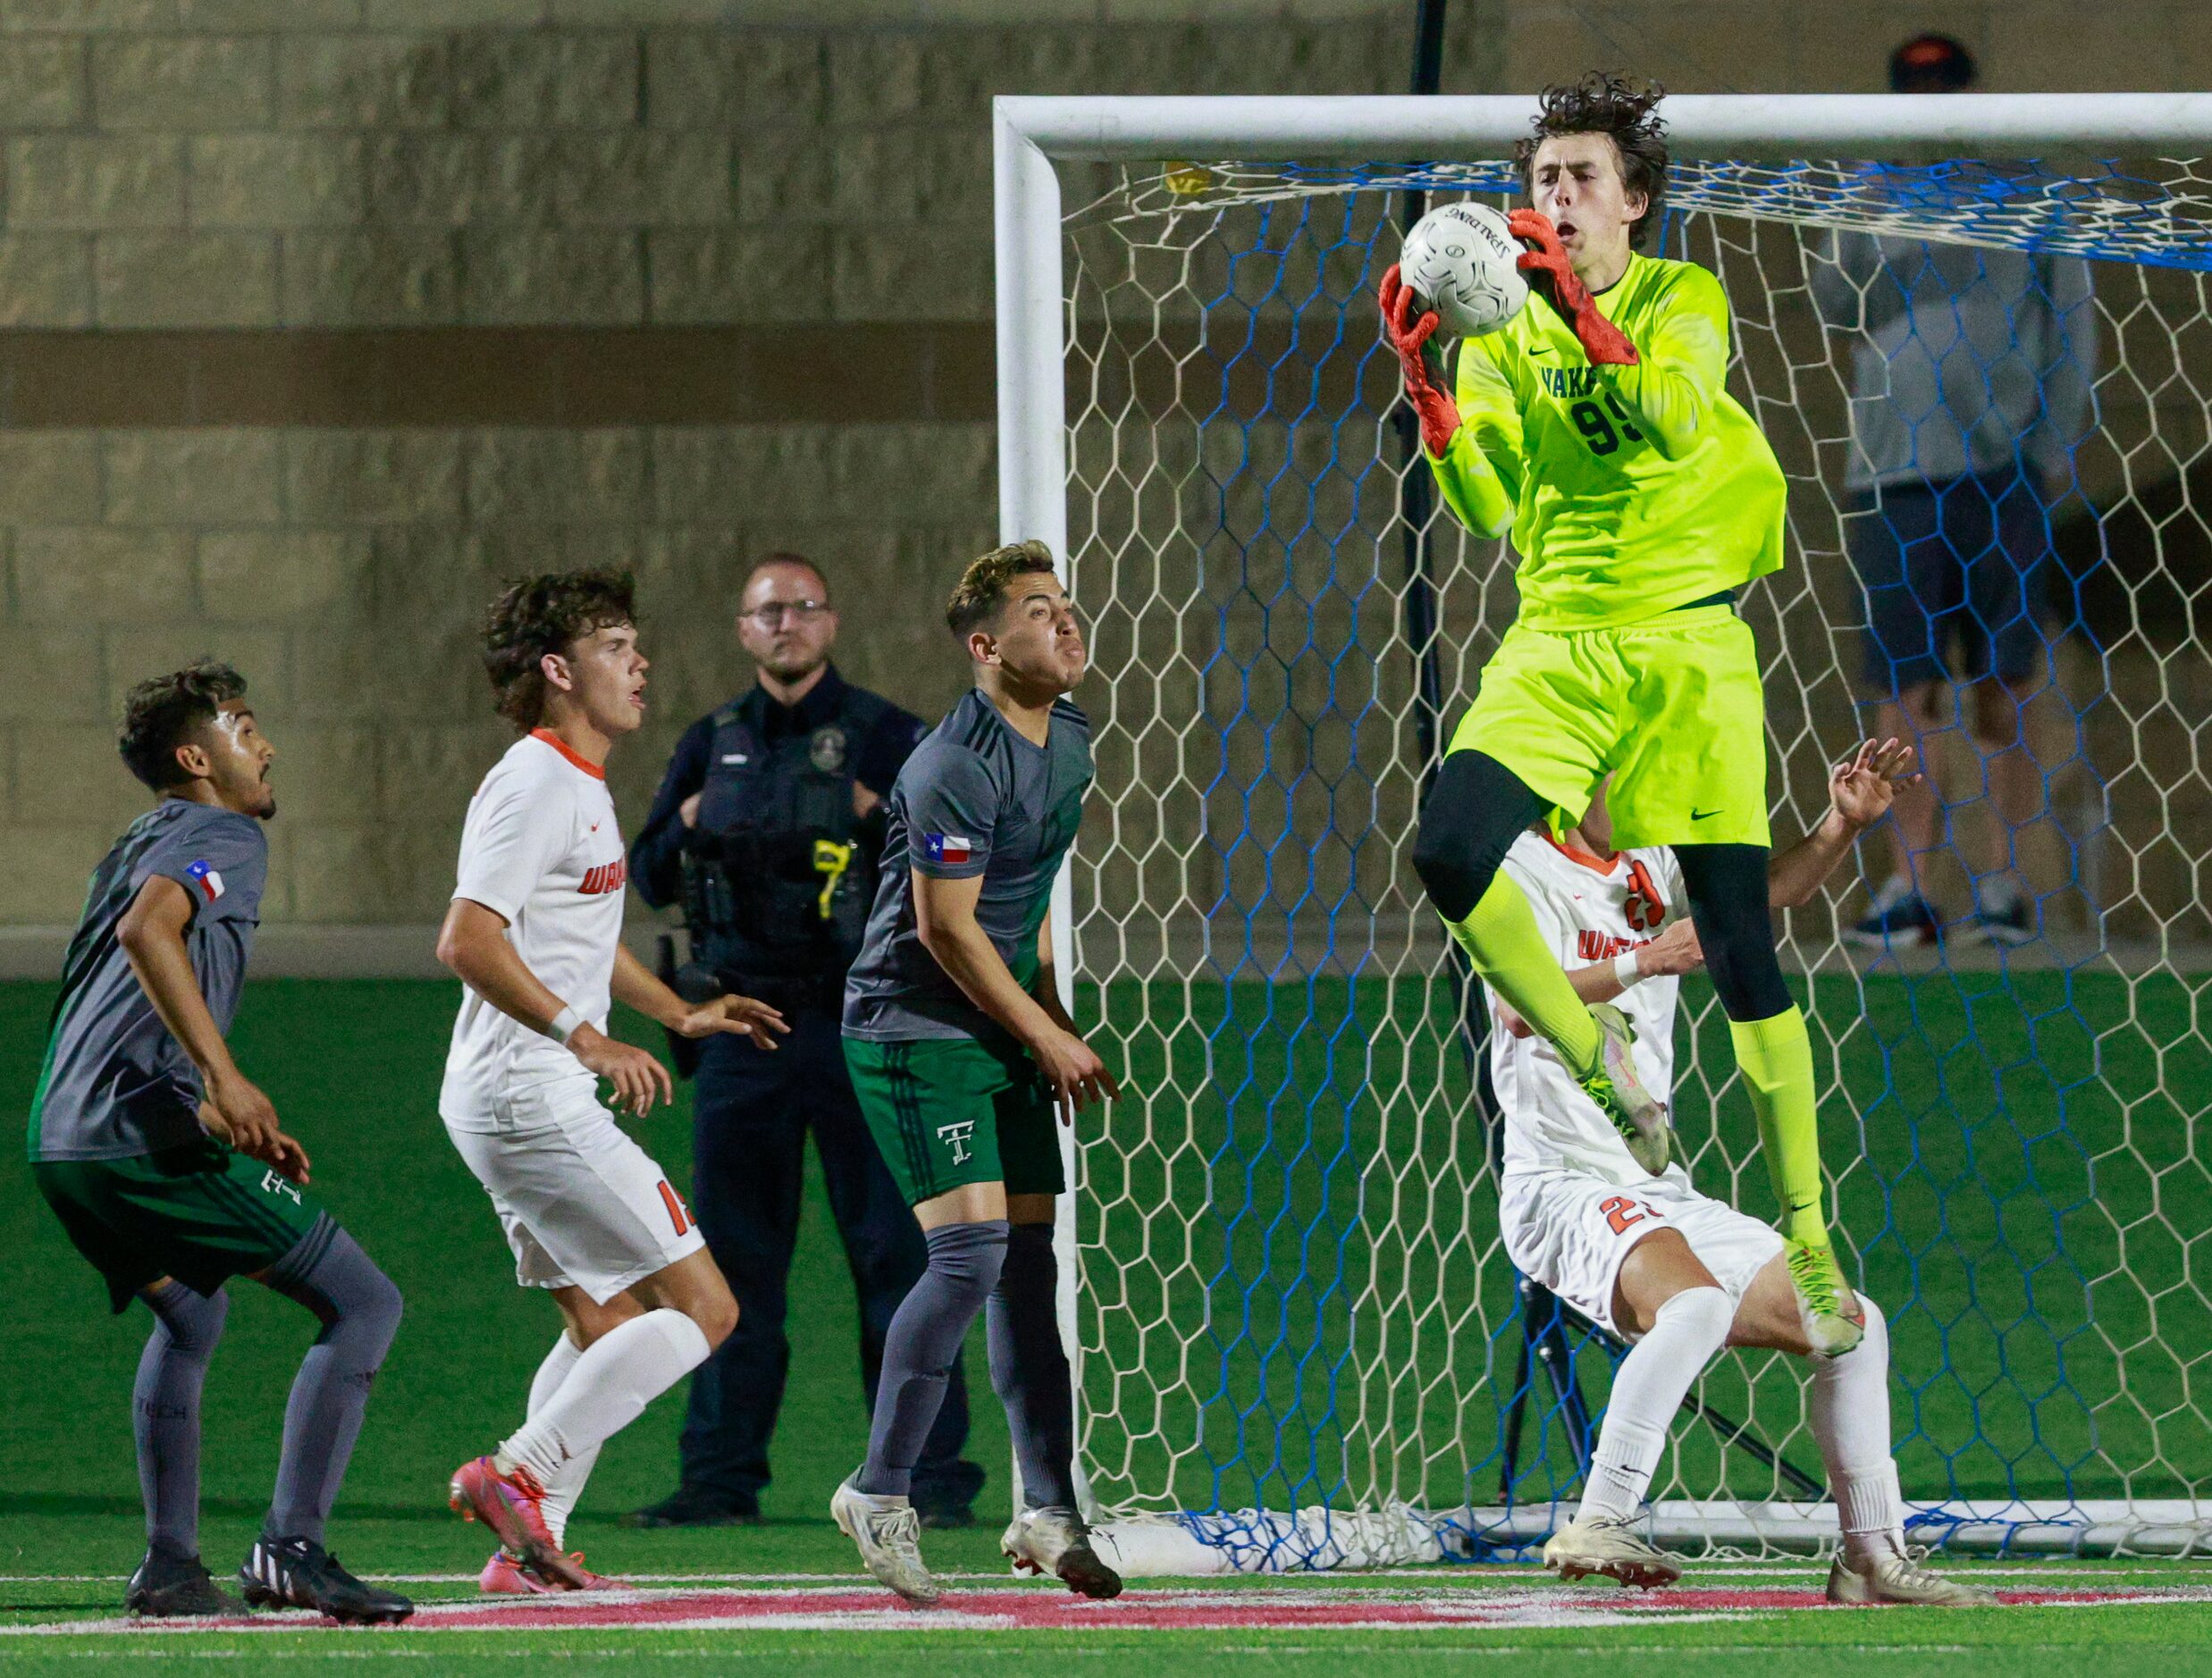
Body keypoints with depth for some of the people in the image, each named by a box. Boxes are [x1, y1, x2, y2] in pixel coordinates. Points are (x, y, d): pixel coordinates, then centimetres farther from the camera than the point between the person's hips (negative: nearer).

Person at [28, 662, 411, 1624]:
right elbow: (146, 930, -23)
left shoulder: (136, 848, 28)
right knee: (363, 1303, -7)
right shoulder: (223, 839, -1)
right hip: (147, 1137, -9)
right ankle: (290, 1548, -18)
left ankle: (170, 1564, 25)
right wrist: (223, 1077, -26)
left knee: (189, 1317, 34)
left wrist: (233, 1124, 33)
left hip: (61, 1142, 9)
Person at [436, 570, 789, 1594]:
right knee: (701, 1307, -11)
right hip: (530, 1096, -11)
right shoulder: (536, 785, -15)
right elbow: (469, 940, -26)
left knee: (608, 1324, 16)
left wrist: (680, 1014, 34)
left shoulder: (580, 785, 18)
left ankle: (528, 1548, 13)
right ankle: (518, 1473, -15)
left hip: (534, 1101, 11)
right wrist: (582, 1036, -31)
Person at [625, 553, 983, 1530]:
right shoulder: (711, 746, 14)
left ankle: (932, 1476, -1)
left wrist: (884, 820, -17)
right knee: (732, 1256, 5)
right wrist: (689, 829, -4)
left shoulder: (886, 738, 3)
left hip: (861, 1028, -4)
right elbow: (648, 879, 15)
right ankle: (721, 1476, 11)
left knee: (894, 1249, -4)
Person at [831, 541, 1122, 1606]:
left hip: (1006, 1033, 9)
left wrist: (1052, 1019, 17)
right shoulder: (958, 766, -19)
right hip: (913, 1029, -9)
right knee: (971, 1250, -17)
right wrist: (1048, 1038, -12)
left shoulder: (1070, 741, 10)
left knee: (1030, 1260, 4)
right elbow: (946, 926, -18)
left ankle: (1049, 1510, 7)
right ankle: (880, 1491, -6)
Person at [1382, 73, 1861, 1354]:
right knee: (1453, 851, -24)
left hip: (1686, 642, -2)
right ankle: (1597, 1059, -3)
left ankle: (1806, 1236, 2)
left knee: (1743, 946, -4)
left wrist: (1584, 317, -33)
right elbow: (1484, 503, -3)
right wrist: (1425, 385, -19)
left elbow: (1679, 414, -19)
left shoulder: (1685, 301, 2)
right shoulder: (1503, 335, 9)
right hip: (1554, 647, 2)